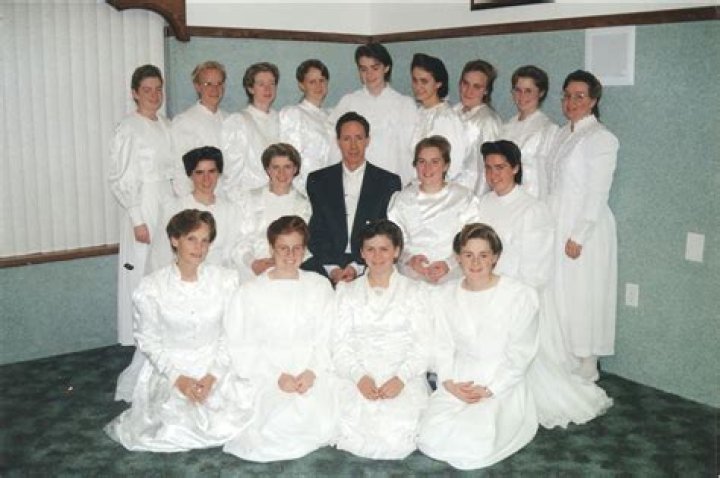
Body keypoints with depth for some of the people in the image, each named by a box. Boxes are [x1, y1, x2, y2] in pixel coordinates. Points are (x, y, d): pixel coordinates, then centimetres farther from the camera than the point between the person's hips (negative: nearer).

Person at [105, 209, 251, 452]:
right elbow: (148, 340, -2)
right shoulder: (152, 287, -6)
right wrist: (177, 378, -13)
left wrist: (213, 375, -13)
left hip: (216, 370, 2)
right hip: (170, 370, -1)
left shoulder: (225, 280, -4)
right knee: (173, 430, -18)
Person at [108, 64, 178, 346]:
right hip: (143, 208, -6)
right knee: (143, 272, -3)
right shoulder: (129, 129, -9)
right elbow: (121, 180, -11)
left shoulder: (166, 126, 10)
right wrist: (138, 220, -15)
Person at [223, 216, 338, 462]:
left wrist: (312, 372, -13)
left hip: (314, 374, 2)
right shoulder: (249, 292, 6)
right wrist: (277, 376, -13)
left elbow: (328, 338, 5)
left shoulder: (320, 287, 12)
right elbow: (241, 347, 0)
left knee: (323, 420, -24)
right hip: (266, 375, -1)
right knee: (281, 423, -27)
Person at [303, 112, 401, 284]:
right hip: (326, 265, 1)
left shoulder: (389, 182, 8)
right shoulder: (318, 181, 12)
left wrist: (357, 267, -11)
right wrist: (332, 268, -10)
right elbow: (315, 233, 7)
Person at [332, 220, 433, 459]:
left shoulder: (415, 291, 11)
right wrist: (359, 376, -12)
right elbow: (339, 343, 6)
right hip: (358, 377, 1)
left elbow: (423, 345, 3)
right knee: (356, 437, -23)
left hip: (404, 379, -1)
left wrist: (401, 378, -14)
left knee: (395, 439, -23)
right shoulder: (347, 291, 16)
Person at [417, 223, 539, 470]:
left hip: (502, 387, -3)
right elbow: (442, 346, 7)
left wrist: (489, 390, -12)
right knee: (430, 439, -17)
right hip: (457, 385, 3)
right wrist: (449, 382, -9)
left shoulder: (521, 295, -9)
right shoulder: (444, 296, 4)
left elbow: (520, 354, -6)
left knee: (474, 449, -22)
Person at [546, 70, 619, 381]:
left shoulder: (602, 139, -11)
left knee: (582, 296, 1)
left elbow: (598, 193, -15)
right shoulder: (562, 135, 12)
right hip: (556, 226, 7)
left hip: (584, 229, -7)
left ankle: (586, 368, 14)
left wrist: (578, 237, -17)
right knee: (557, 293, 11)